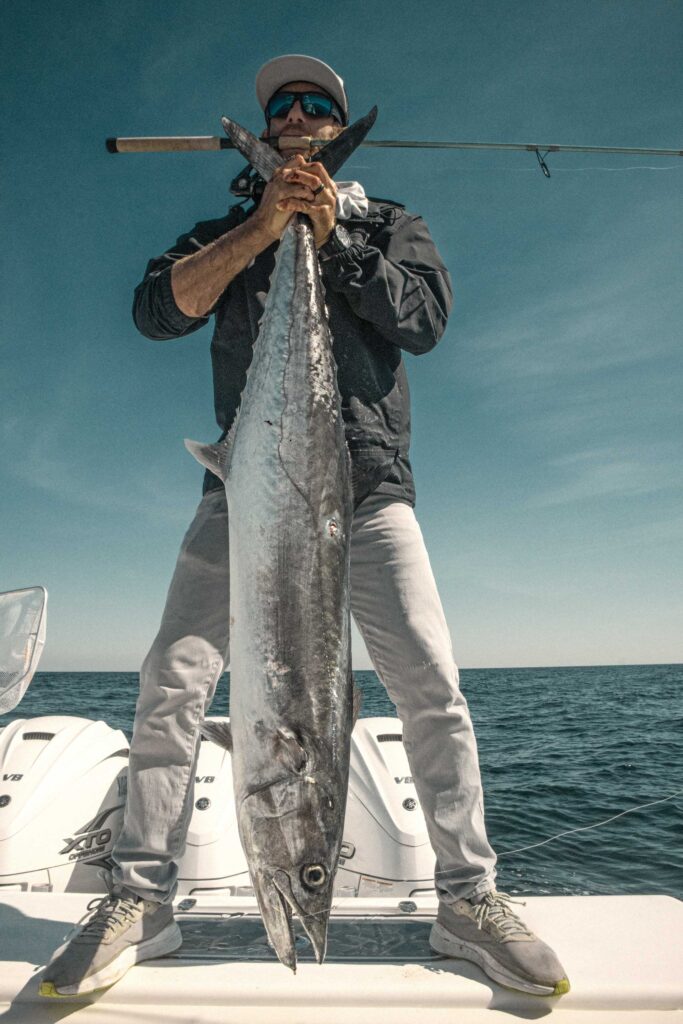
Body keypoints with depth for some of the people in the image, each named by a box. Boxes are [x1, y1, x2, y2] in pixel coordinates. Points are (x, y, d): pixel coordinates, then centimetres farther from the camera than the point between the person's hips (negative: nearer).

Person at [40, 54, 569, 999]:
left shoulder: (388, 223, 22)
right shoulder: (230, 229, 23)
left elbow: (425, 319, 2)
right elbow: (157, 310, 3)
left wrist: (332, 235, -3)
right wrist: (262, 224, -4)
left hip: (367, 487, 0)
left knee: (432, 688, -8)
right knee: (171, 683, -8)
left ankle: (469, 900, 9)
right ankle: (139, 902, 8)